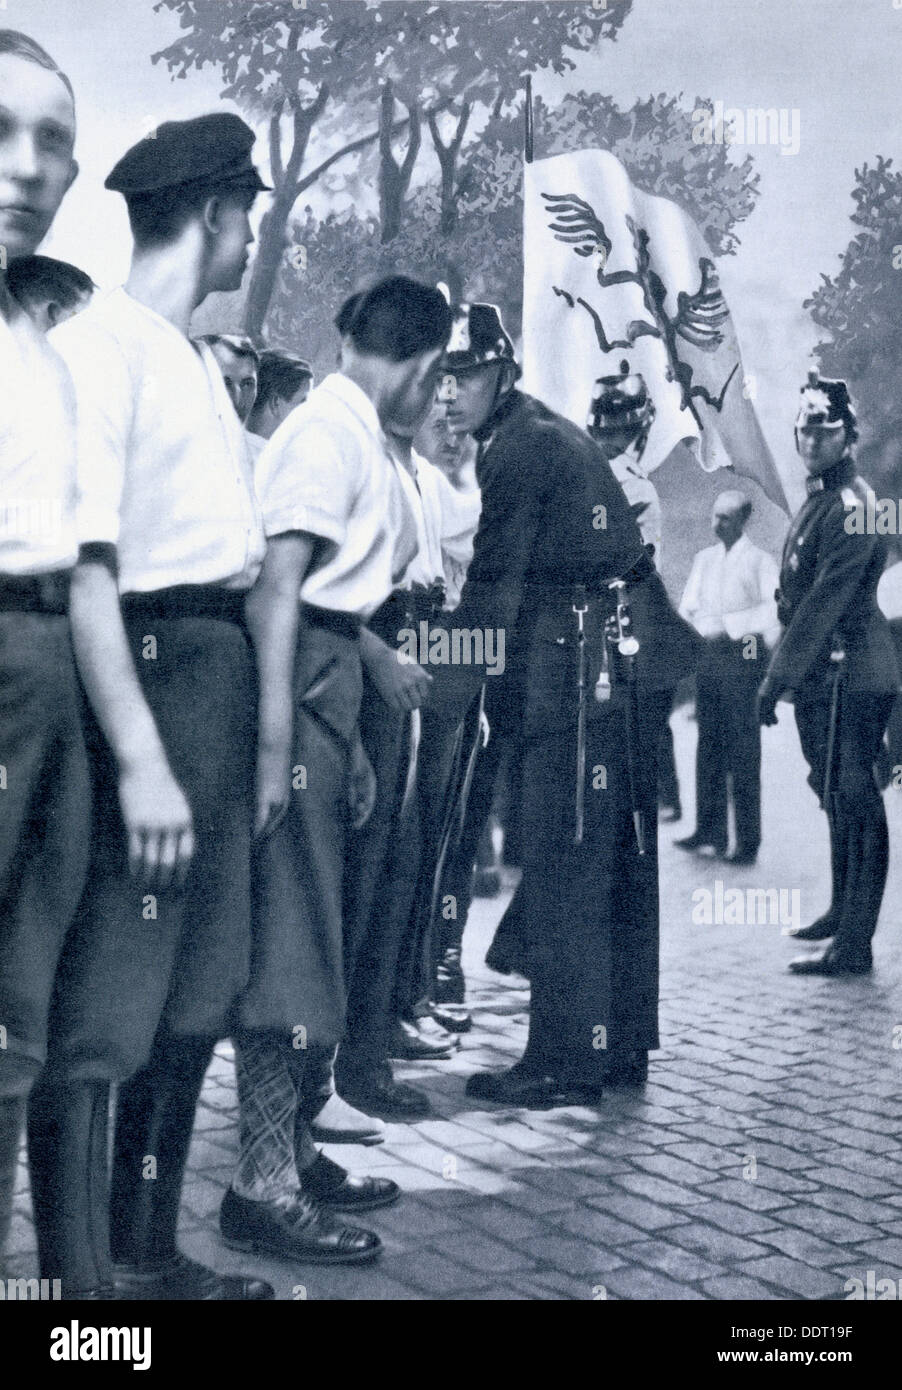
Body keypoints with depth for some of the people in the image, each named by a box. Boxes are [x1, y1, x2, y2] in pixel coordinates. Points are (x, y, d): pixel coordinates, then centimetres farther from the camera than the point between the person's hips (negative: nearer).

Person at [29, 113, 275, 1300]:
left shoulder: (196, 360, 17)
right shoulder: (102, 344, -11)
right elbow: (87, 564, -19)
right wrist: (139, 759, -23)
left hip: (225, 669, 10)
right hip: (150, 667, -10)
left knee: (202, 983, 15)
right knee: (110, 1002, -6)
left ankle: (148, 1255, 27)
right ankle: (79, 1275, 4)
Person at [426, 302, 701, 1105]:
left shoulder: (523, 447, -9)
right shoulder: (554, 435, 21)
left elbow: (493, 587, -13)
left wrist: (443, 695, -11)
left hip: (588, 663, -10)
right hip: (629, 658, 10)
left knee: (564, 867, -6)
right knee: (620, 860, 13)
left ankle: (565, 1061, -2)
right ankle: (622, 1046, 22)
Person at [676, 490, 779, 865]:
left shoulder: (760, 561, -1)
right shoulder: (704, 558, 16)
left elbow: (772, 610, -9)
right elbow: (687, 608, 16)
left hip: (742, 655, -5)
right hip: (707, 655, 6)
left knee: (743, 749, -5)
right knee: (708, 745, 7)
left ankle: (747, 841, -3)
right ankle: (709, 829, 13)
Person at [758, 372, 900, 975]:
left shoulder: (851, 505, -16)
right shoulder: (821, 498, 16)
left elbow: (825, 601, -21)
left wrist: (778, 676, -20)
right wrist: (785, 672, 17)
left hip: (850, 676, -10)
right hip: (823, 675, 10)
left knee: (853, 801, -7)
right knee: (838, 797, 19)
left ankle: (853, 947, -4)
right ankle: (844, 912, 33)